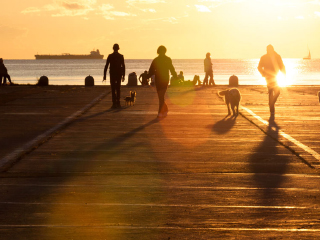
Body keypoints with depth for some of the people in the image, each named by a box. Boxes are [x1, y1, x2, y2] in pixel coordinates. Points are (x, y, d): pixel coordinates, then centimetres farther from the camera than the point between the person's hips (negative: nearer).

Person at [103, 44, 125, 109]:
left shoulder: (110, 56, -4)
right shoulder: (121, 56, -1)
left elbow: (106, 66, -5)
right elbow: (123, 66, -2)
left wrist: (104, 75, -1)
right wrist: (123, 76, 4)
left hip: (112, 74, -2)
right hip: (119, 74, 2)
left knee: (113, 90, 0)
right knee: (118, 89, 11)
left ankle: (114, 103, -11)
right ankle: (118, 103, 10)